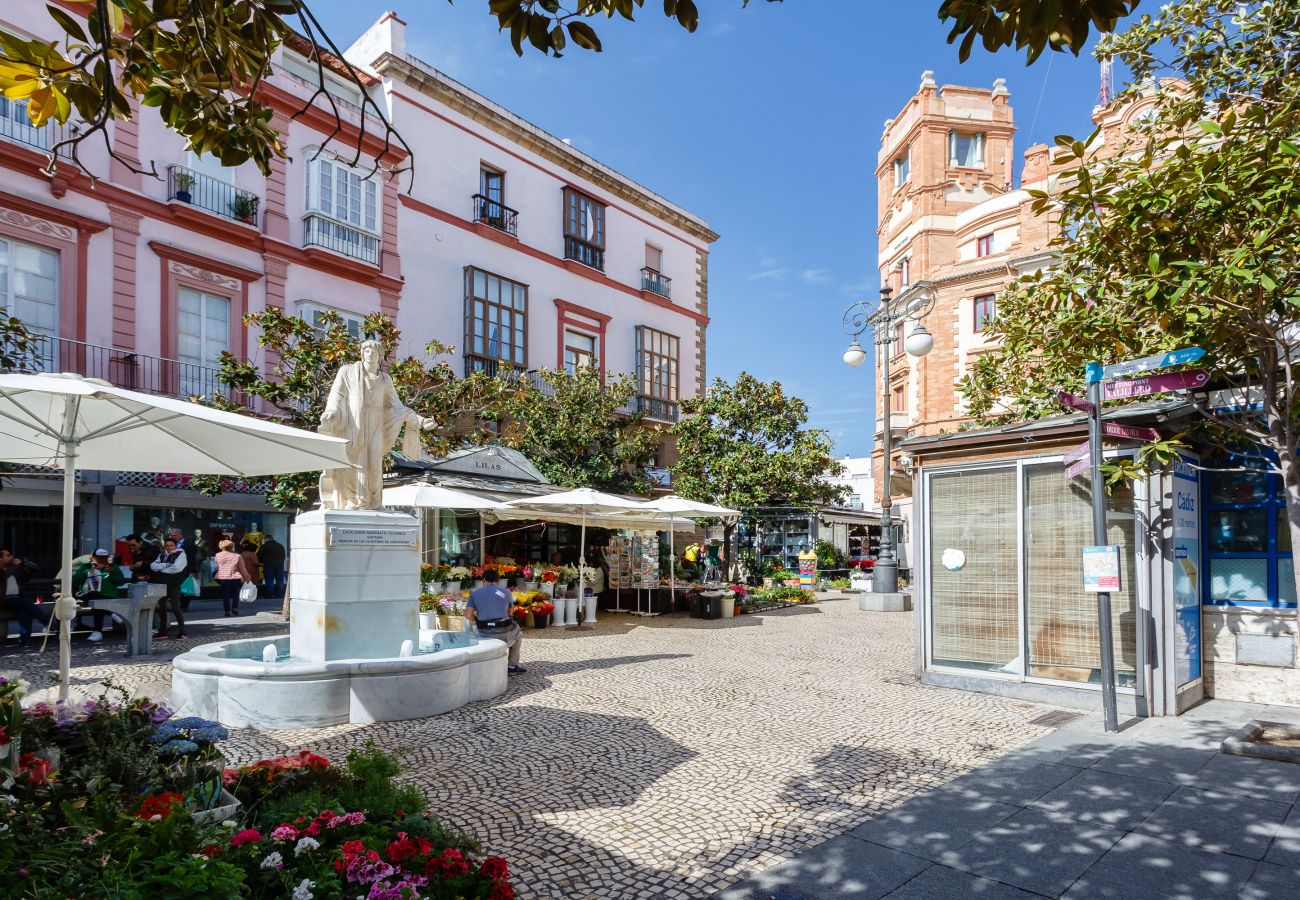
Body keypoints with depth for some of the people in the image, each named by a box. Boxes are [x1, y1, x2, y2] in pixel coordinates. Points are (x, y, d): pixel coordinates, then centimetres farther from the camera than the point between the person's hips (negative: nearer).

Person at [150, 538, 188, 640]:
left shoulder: (180, 554, -4)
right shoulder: (162, 555, 14)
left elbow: (177, 568, -18)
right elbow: (153, 566, 0)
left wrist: (162, 569, -6)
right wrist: (166, 565, -14)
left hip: (174, 585, -7)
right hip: (162, 584, 7)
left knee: (175, 607, -7)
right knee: (161, 608, 11)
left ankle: (182, 632, -1)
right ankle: (162, 632, 21)